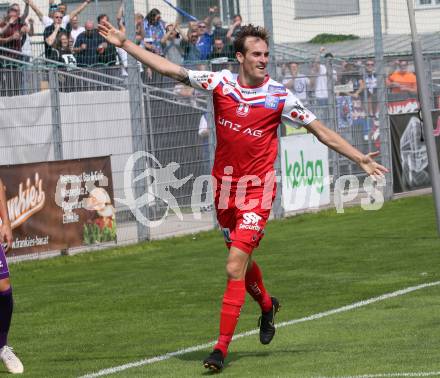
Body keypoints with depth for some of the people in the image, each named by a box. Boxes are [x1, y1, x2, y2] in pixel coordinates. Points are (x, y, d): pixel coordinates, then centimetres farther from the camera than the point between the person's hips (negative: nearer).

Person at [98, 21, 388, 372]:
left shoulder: (280, 96, -8)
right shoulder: (221, 82, -2)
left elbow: (321, 131, -1)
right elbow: (170, 69, 0)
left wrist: (360, 158, -5)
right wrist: (125, 43, -3)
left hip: (257, 190, -4)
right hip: (225, 187, 4)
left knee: (235, 266, -14)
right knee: (243, 260, 19)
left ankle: (221, 348, -10)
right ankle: (267, 306, 50)